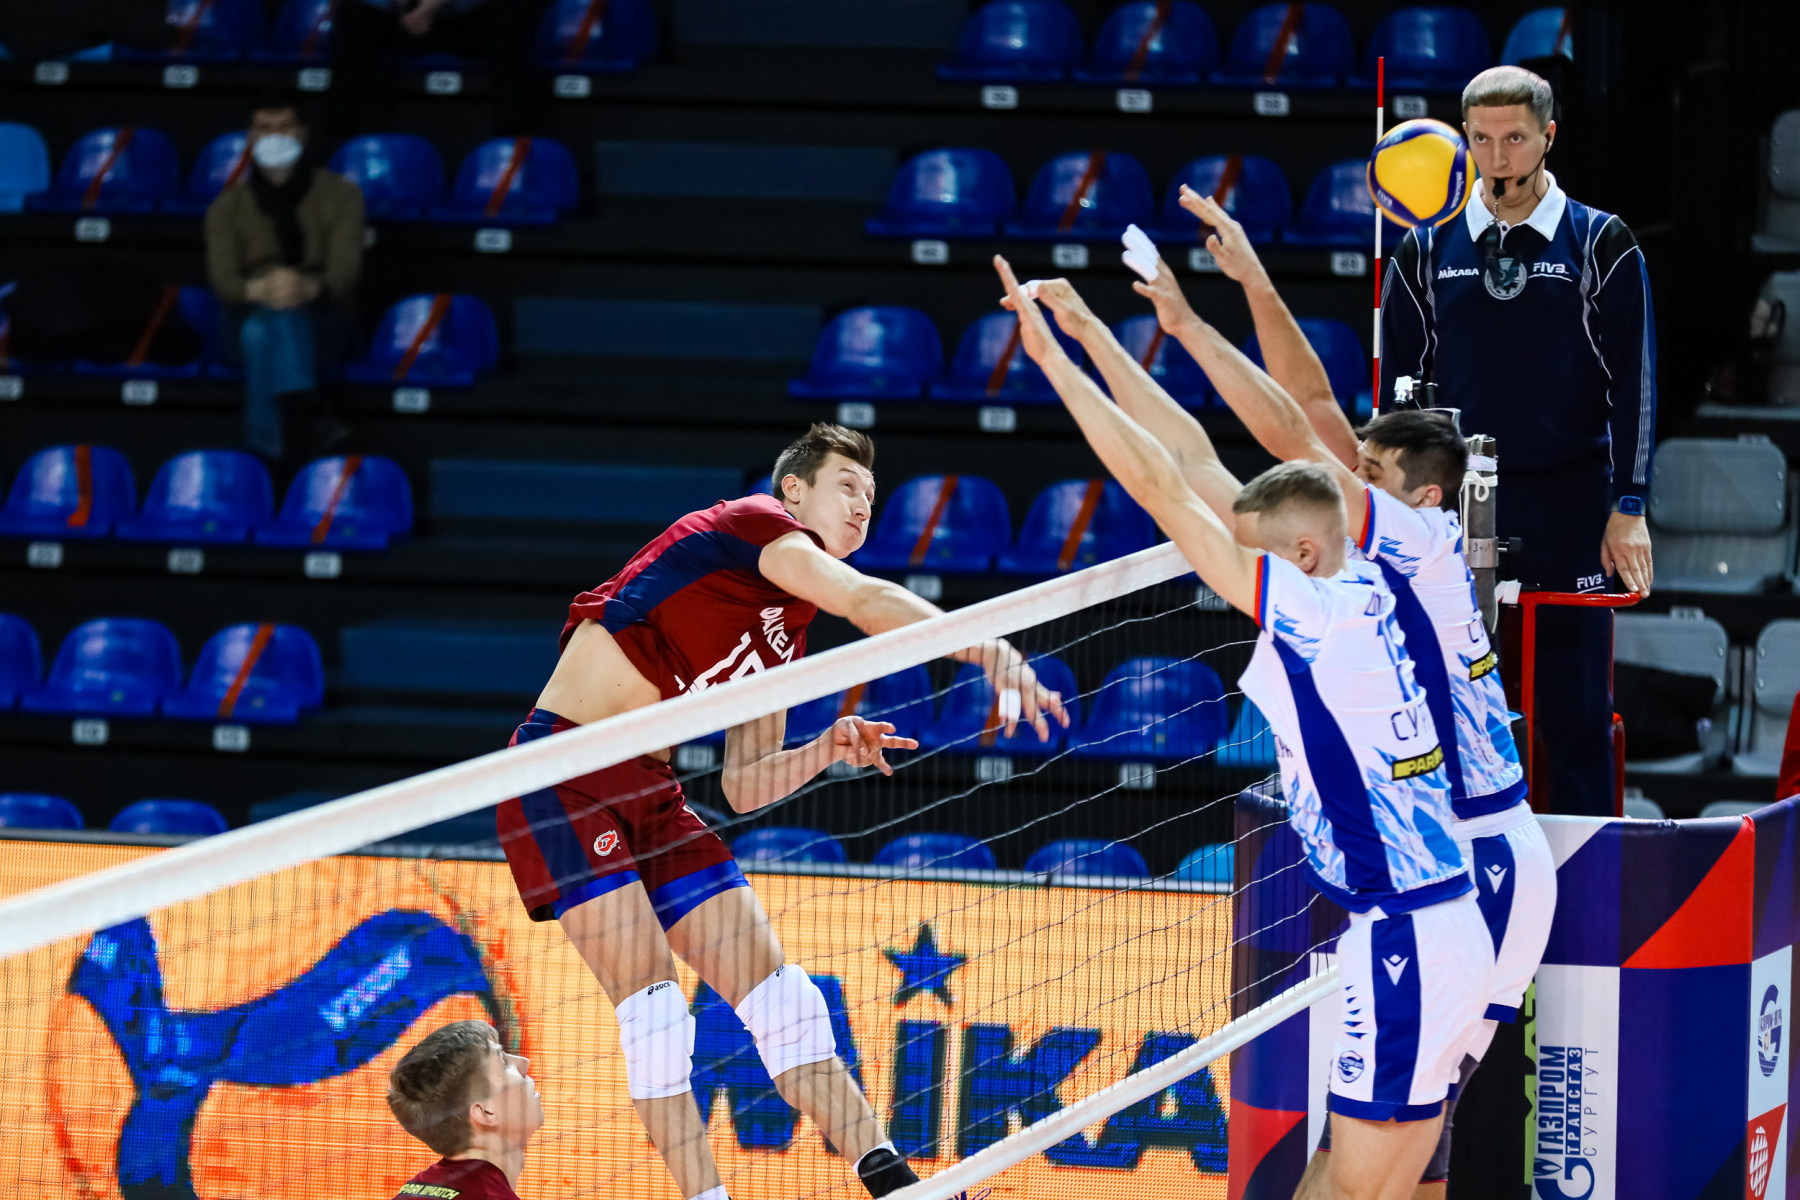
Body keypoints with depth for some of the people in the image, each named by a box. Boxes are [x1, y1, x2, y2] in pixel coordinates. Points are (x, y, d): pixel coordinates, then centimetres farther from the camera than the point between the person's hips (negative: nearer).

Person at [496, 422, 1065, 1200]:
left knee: (773, 989, 2)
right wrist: (990, 653, -33)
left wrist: (823, 752, -3)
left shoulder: (785, 638, 17)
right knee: (650, 999, -15)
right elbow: (866, 600, -26)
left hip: (648, 787, 9)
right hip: (563, 774, -9)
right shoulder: (752, 524, -8)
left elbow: (741, 787, 14)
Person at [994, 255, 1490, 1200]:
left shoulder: (1322, 617, -14)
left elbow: (1159, 489, -14)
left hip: (1407, 946, -9)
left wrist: (1055, 359, -9)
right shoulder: (1361, 593, 9)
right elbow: (1193, 460, 13)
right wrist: (1089, 333, 14)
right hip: (1439, 934, 9)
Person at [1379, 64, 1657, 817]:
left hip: (1570, 514, -2)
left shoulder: (1602, 245, 2)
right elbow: (1398, 385, 11)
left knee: (1576, 712, 0)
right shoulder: (1427, 251, 8)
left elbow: (1633, 383, 0)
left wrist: (1628, 508, -6)